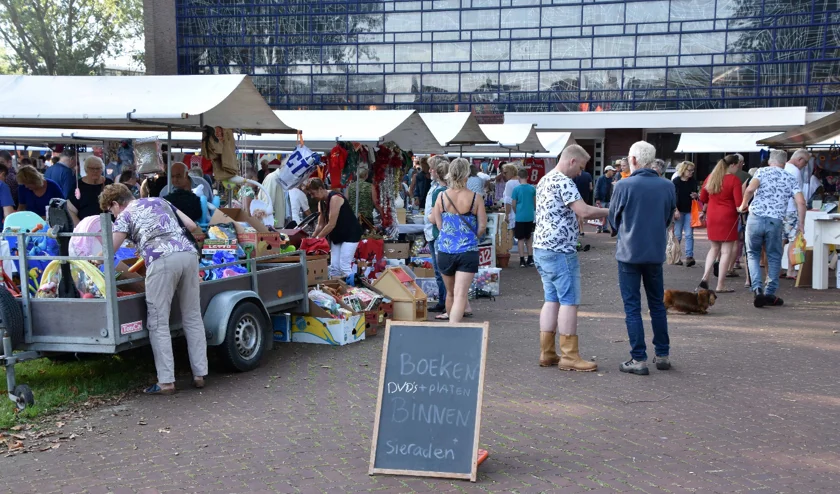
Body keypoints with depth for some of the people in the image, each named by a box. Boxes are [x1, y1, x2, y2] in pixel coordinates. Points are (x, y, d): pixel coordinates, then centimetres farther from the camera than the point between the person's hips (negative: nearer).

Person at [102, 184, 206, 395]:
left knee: (158, 323, 2)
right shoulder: (159, 201, 29)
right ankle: (199, 374, 14)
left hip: (162, 260, -5)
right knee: (193, 317, 12)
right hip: (189, 253, 5)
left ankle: (166, 381, -1)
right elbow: (191, 225, 24)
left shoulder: (125, 216, 15)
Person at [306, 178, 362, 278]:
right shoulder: (321, 202, 5)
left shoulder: (335, 198, -23)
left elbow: (331, 224, -25)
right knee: (334, 266, 3)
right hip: (337, 235, 9)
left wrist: (317, 239, -19)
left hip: (350, 233, -8)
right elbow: (321, 225, 7)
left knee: (344, 266, -14)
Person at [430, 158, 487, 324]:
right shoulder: (475, 198, -7)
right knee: (460, 295, -7)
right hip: (468, 252, -3)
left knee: (450, 293, 21)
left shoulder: (441, 196, -3)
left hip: (445, 250, 3)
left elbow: (439, 224, 1)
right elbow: (482, 226, -4)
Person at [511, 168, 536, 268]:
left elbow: (513, 205, -4)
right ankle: (530, 259, 17)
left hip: (520, 217, -4)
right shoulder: (532, 188, 0)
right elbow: (535, 203, 7)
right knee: (528, 238, 16)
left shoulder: (516, 189, -9)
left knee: (521, 239, 3)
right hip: (530, 217, 4)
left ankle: (522, 260, 1)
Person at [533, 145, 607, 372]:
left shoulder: (544, 181, 17)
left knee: (552, 300, 11)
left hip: (541, 249, 10)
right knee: (569, 302, -4)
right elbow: (584, 211, -23)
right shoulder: (563, 182, -14)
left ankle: (547, 353, 12)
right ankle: (569, 356, -1)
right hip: (560, 251, -10)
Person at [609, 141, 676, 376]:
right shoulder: (667, 187, -1)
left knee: (632, 307, 3)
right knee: (657, 304, 16)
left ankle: (639, 359, 3)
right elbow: (668, 218, 10)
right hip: (656, 252, 4)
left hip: (629, 252, -4)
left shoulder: (624, 185, -12)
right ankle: (662, 355, 22)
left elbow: (613, 219, 0)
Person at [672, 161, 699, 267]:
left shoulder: (693, 181, 6)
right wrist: (675, 210, -14)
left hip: (689, 211, 3)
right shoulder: (676, 181, -5)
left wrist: (696, 196, -6)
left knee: (689, 234, -3)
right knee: (677, 235, 4)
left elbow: (695, 194, 18)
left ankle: (689, 256, -6)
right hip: (678, 211, -3)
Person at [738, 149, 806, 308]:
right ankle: (770, 294, 16)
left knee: (753, 254, 13)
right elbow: (801, 202, 1)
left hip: (755, 218, -1)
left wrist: (744, 204, 5)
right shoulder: (791, 179, 11)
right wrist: (801, 224, 11)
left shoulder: (762, 171, 6)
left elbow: (750, 189, -12)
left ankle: (757, 288, -5)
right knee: (774, 257, 15)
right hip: (775, 222, 1)